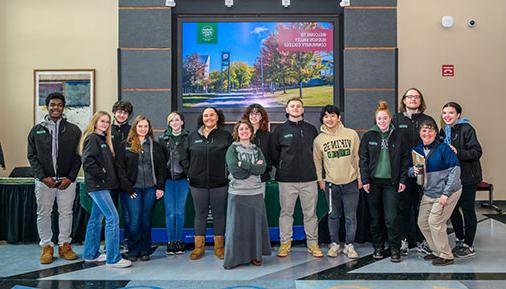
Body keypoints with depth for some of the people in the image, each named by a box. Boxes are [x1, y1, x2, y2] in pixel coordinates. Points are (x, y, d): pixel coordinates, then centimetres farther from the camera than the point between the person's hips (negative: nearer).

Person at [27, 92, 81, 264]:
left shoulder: (73, 130, 4)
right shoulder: (36, 130, 7)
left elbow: (78, 156, 2)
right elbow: (32, 156, 4)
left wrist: (70, 177, -8)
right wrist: (43, 177, -8)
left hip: (67, 180, 0)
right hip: (44, 180, 1)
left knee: (66, 213, 6)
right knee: (43, 214, 6)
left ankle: (64, 245, 18)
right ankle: (46, 247, 17)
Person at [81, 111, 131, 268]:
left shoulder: (104, 139, 17)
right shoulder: (92, 138, -10)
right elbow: (87, 161, -22)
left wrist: (110, 178, 8)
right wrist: (102, 175, -16)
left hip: (101, 186, 9)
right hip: (97, 185, -9)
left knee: (96, 218, 14)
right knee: (113, 218, -11)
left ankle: (91, 254, 24)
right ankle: (113, 258, -8)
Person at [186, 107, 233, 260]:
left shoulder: (226, 136, 1)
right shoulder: (193, 136, 8)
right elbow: (187, 156, 12)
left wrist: (229, 175, -4)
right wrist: (190, 173, 8)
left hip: (219, 183, -2)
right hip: (197, 183, 2)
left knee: (219, 214, 7)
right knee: (200, 214, 9)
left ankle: (219, 247, 19)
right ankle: (199, 247, 18)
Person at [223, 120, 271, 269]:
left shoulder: (257, 150, 12)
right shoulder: (232, 149, 2)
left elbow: (262, 169, -5)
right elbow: (235, 171, -12)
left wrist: (243, 164, -11)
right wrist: (253, 167, -9)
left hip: (256, 192, 3)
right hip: (237, 192, -3)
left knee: (255, 224, 6)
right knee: (236, 226, 0)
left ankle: (254, 255, 18)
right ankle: (233, 258, 9)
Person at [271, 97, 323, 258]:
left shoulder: (311, 129, 10)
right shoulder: (280, 130, 5)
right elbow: (273, 153, 8)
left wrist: (313, 168, 8)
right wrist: (281, 168, 4)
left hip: (309, 179, 1)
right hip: (287, 179, -1)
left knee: (310, 213, 5)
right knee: (286, 212, 5)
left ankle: (313, 243, 14)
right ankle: (285, 243, 15)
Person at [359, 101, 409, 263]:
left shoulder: (397, 137, 4)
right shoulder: (369, 136, 2)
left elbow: (404, 159, 6)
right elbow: (363, 159, 1)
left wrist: (403, 180, -1)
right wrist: (365, 180, -5)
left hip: (391, 182, -1)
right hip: (373, 182, 1)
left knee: (392, 218, -6)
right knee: (375, 217, 8)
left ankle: (395, 249, 7)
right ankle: (378, 247, 22)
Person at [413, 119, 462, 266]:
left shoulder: (443, 148, -14)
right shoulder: (417, 150, 5)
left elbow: (455, 170, -17)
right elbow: (410, 169, 14)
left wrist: (446, 193, -19)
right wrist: (414, 171, -12)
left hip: (447, 192, -7)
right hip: (428, 193, 7)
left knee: (435, 222, -9)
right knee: (422, 222, 7)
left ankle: (446, 256, 9)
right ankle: (437, 251, 26)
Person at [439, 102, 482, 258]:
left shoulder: (466, 129, -12)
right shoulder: (444, 131, 9)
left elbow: (476, 152, -18)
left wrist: (457, 153, -28)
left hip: (467, 176, -7)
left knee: (467, 210, 2)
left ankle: (469, 246, 14)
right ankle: (460, 240, 29)